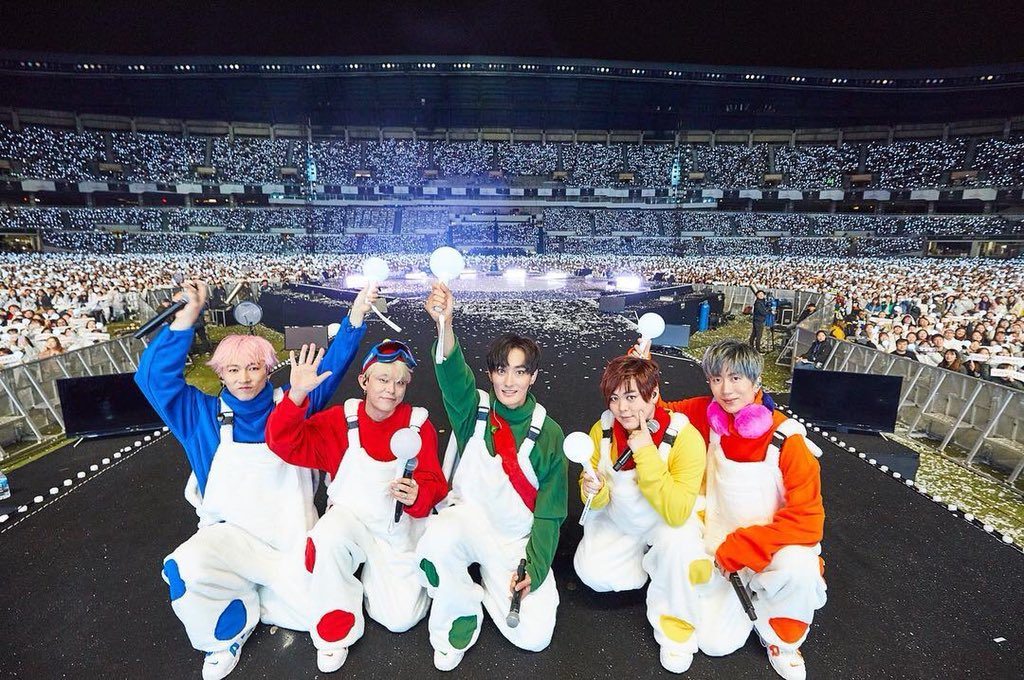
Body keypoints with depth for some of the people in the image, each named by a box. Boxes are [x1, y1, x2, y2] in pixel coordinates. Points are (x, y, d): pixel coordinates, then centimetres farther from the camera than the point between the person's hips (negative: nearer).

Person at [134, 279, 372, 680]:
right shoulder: (205, 414, 3)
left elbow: (331, 368, -2)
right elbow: (155, 375, -7)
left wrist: (356, 315, -14)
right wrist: (191, 312, -17)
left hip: (292, 535, 0)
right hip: (232, 534, 0)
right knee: (186, 569, -34)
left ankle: (241, 602, 13)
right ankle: (228, 632, 0)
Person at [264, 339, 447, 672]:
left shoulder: (419, 425, -11)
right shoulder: (341, 420, -10)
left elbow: (433, 483, -11)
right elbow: (286, 443, -18)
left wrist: (418, 496, -34)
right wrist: (297, 395, -33)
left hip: (400, 529, 0)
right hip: (351, 519, 0)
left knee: (401, 619, -5)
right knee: (327, 536, -35)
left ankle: (374, 570, 29)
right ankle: (334, 635, -6)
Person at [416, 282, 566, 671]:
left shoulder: (549, 433, -7)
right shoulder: (474, 411, -10)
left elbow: (549, 512, -3)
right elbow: (453, 374, -34)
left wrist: (534, 569, -13)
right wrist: (444, 324, -53)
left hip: (519, 540, 1)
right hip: (468, 523, -1)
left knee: (533, 636, -12)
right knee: (437, 540, -35)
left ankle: (486, 585, 19)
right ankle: (460, 617, -3)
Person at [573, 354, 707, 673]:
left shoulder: (684, 437, -29)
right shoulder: (602, 430, -17)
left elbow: (677, 514, -35)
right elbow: (599, 502, -5)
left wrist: (646, 454, -40)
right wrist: (594, 493, -29)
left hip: (668, 523, -3)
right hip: (618, 521, 4)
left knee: (678, 545, -33)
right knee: (590, 572, -12)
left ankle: (675, 629, -4)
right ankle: (652, 562, 17)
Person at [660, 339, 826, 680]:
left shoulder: (786, 438, -21)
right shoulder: (706, 415, -12)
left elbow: (806, 519, -20)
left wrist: (740, 548, -24)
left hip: (773, 545, -2)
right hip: (720, 547, 2)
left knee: (798, 569, -36)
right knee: (713, 643, -4)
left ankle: (782, 640, -2)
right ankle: (747, 587, 25)